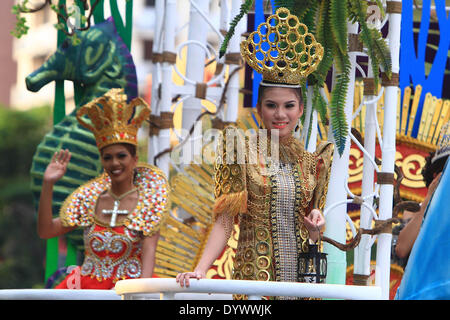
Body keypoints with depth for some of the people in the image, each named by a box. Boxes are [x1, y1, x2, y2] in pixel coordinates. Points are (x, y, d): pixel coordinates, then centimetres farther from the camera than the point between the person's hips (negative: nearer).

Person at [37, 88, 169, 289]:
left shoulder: (148, 199, 0)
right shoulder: (89, 196, 9)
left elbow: (149, 249, -9)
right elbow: (45, 231, 6)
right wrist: (48, 184, -2)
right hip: (87, 286, 2)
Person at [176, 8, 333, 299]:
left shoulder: (311, 161, 10)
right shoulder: (245, 153, -1)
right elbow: (225, 221, -4)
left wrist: (315, 228, -4)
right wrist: (200, 270, -16)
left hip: (301, 278, 3)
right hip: (254, 278, -3)